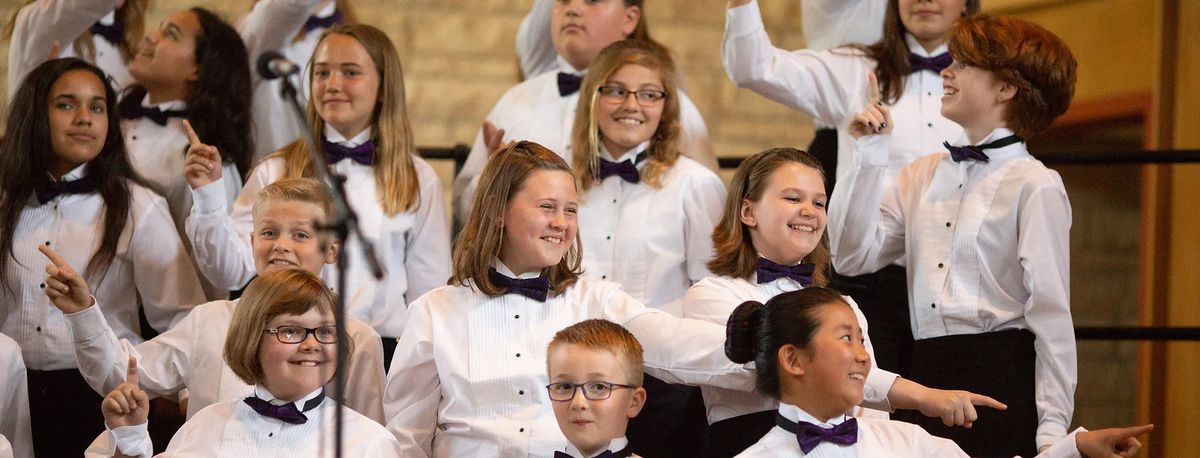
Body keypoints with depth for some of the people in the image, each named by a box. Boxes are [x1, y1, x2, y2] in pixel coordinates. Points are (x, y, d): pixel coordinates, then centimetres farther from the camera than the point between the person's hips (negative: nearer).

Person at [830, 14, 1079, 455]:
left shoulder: (1035, 185, -6)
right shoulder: (922, 176, 13)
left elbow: (1051, 315, -9)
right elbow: (853, 256, 5)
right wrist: (870, 153, 1)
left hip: (1003, 374, -6)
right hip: (929, 376, 6)